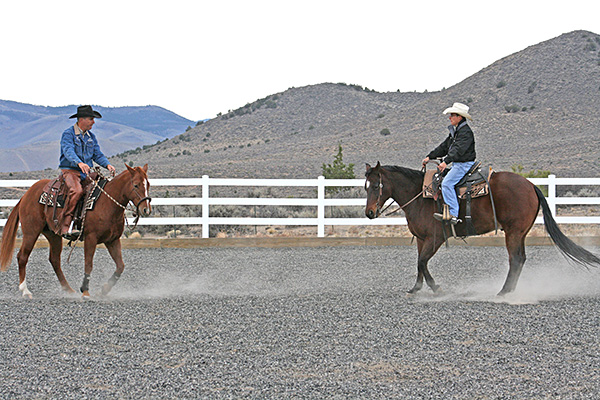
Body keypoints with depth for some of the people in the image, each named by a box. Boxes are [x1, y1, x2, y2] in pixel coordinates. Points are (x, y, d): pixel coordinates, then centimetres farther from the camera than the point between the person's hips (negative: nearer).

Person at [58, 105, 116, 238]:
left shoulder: (91, 136, 16)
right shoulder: (68, 134, -5)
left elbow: (97, 155, 15)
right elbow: (68, 152, -22)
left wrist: (107, 165, -7)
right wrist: (79, 163, -41)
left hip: (87, 173, 7)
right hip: (70, 171, -7)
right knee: (76, 191, -35)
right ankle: (65, 226, -35)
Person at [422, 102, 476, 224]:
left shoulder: (465, 132, -15)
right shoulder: (455, 131, 17)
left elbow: (458, 150, -28)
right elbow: (444, 147, 23)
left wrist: (446, 161, -40)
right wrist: (430, 157, 17)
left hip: (464, 164, -11)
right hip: (457, 164, 11)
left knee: (447, 183, -25)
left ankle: (453, 214, -30)